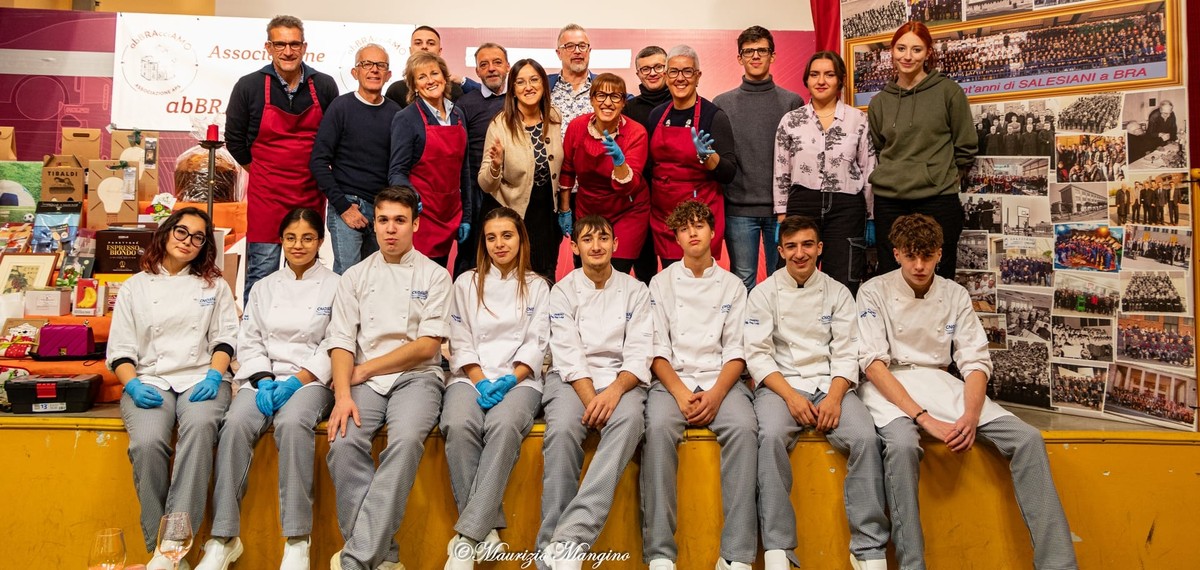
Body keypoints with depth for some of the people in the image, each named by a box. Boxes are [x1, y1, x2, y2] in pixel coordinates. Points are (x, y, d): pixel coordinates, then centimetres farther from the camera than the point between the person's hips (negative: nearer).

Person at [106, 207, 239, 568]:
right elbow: (120, 350, 11)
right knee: (147, 442, -33)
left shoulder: (214, 286, 18)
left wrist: (214, 374, -10)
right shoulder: (134, 288, 17)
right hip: (149, 381, 1)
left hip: (201, 378, 0)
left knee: (199, 426, -36)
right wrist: (133, 385, -8)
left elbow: (225, 338, 9)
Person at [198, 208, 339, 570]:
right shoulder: (264, 288, 17)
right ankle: (224, 537, -24)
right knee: (236, 423, -30)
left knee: (293, 423, -36)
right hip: (265, 376, 3)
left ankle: (297, 539, -31)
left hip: (311, 378, -3)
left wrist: (296, 381, -15)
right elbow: (249, 342, 10)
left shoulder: (335, 286, 6)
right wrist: (263, 381, -9)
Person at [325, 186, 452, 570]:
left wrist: (364, 370, -5)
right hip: (364, 381, 2)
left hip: (416, 377, -2)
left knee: (406, 441, -34)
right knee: (344, 443, -29)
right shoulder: (355, 277, 13)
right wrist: (343, 394, -15)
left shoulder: (435, 276, 6)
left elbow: (427, 346, -3)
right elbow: (341, 344, 3)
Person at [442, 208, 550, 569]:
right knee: (459, 425, -34)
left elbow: (536, 343, 6)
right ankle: (487, 528, -26)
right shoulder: (466, 283, 17)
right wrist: (480, 381, -9)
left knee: (504, 425, -36)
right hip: (471, 376, 1)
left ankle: (468, 535, -34)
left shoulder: (537, 286, 15)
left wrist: (509, 381, -11)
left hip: (519, 378, -1)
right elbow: (461, 341, 8)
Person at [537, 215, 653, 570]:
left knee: (628, 422, -35)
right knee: (562, 430, -34)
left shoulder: (635, 291, 10)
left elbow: (639, 354, -1)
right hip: (572, 379, 0)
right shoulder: (563, 291, 9)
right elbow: (568, 354, -3)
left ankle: (571, 538, -43)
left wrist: (614, 391, -20)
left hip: (622, 378, 0)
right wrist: (590, 398, -19)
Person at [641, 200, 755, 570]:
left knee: (743, 428, -31)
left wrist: (716, 394, -13)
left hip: (721, 378, 1)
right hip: (673, 378, 0)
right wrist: (680, 393, -13)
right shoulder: (662, 283, 11)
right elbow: (657, 349, 3)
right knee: (659, 427, -33)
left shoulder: (732, 286, 12)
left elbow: (736, 350, 5)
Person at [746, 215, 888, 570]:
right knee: (771, 436, -33)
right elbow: (757, 354, -2)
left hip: (830, 382, 2)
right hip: (780, 383, -2)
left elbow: (846, 353, 4)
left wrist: (835, 397, -14)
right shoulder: (763, 294, 5)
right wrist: (790, 395, -16)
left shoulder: (837, 293, 9)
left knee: (865, 437, -27)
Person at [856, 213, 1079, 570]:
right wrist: (923, 418, -22)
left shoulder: (955, 295, 9)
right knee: (902, 445, -38)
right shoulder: (875, 292, -3)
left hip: (940, 383, 4)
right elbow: (873, 363, -12)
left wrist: (971, 415, -16)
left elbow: (975, 361, 4)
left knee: (1027, 439, -15)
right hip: (890, 388, -4)